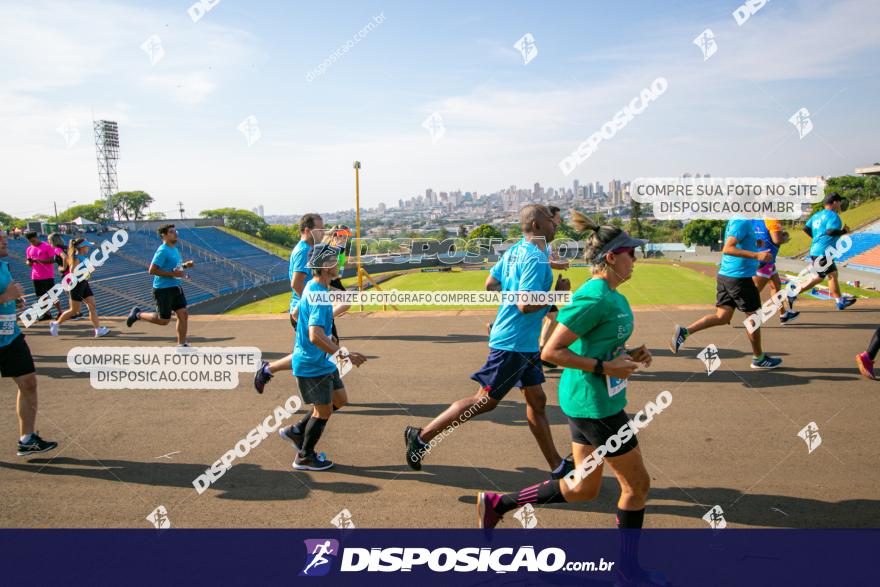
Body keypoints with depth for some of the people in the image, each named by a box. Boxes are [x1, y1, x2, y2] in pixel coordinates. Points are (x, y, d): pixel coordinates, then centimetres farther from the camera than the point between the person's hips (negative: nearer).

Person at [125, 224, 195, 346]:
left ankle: (181, 345, 9)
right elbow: (152, 270, -21)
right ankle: (138, 314, 25)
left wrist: (185, 265, 7)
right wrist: (172, 274, -24)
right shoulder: (163, 251, -17)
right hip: (163, 289, -8)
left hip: (176, 288, 8)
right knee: (163, 320, 3)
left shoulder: (174, 249, 11)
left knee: (183, 315, 2)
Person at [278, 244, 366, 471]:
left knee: (340, 399, 16)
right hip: (312, 364, -10)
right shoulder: (318, 295, -26)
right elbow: (315, 335, -35)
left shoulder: (312, 288, 6)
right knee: (323, 410, 4)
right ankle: (305, 458, 22)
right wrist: (344, 354, -33)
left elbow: (298, 313, 23)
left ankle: (296, 431, 27)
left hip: (321, 361, 10)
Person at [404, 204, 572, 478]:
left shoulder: (515, 251, 8)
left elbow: (490, 284, 15)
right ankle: (422, 436, 8)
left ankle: (557, 466, 24)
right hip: (514, 343, -10)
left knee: (536, 400, 14)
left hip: (525, 343, 10)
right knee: (485, 400, -1)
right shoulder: (536, 258, -20)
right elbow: (526, 304, -27)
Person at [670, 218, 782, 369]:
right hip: (739, 277, -9)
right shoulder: (742, 222, -16)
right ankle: (759, 358, 22)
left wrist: (753, 243, 17)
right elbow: (727, 249, -25)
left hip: (725, 276, 9)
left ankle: (684, 331, -6)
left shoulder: (735, 220, 13)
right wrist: (756, 255, -31)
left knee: (722, 317, 6)